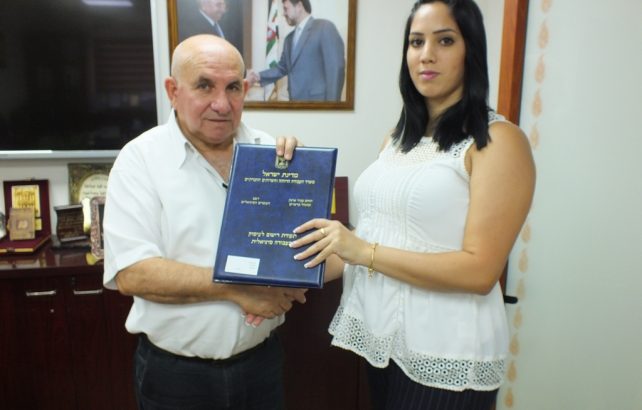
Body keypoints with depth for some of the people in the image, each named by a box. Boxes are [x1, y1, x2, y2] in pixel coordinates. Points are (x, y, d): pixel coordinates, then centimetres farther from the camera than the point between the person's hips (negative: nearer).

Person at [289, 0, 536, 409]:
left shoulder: (498, 141, -12)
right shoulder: (398, 139, 8)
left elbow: (479, 271, -19)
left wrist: (365, 252, -22)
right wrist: (306, 274, -1)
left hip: (446, 358, -6)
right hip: (379, 337, 6)